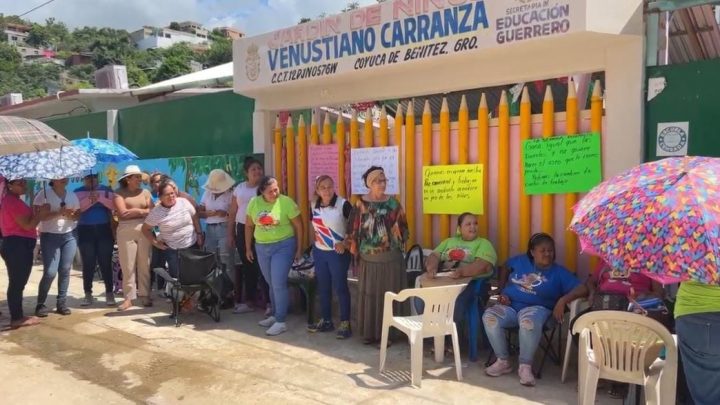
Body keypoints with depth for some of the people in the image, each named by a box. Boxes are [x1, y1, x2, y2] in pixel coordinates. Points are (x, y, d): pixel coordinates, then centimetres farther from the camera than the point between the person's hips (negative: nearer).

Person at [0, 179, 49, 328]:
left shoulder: (12, 200, 17)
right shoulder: (12, 201, -16)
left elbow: (26, 221, 17)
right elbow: (27, 225, -18)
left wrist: (39, 213, 5)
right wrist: (41, 213, -6)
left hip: (18, 245, 11)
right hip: (17, 246, -11)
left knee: (18, 283, 15)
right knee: (17, 283, -5)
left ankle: (17, 316, 23)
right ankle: (17, 318, 2)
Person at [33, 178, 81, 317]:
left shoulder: (72, 195, 10)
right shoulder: (44, 193, -4)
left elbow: (78, 214, 9)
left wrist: (71, 215, -13)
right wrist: (58, 213, -23)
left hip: (70, 235, 4)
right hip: (49, 236, -4)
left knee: (65, 270, 3)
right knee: (50, 272, -8)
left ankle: (62, 303, 12)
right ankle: (40, 303, 9)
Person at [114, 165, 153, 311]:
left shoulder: (145, 192, 12)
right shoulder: (119, 193, 4)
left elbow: (152, 211, 2)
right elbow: (122, 213, -7)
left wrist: (133, 211, -6)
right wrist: (141, 210, -1)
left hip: (144, 231, 2)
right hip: (126, 232, -2)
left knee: (144, 264, 4)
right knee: (127, 266, 0)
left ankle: (145, 295, 12)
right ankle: (128, 297, 5)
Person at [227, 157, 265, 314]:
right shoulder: (239, 188, 11)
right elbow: (233, 212, 14)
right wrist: (230, 234, 12)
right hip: (242, 229, 4)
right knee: (247, 266, 11)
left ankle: (271, 303, 1)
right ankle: (248, 300, 23)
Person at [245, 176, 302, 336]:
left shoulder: (286, 202, -12)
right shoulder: (254, 203, -1)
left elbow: (298, 226, -6)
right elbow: (249, 226, 10)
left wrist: (299, 248, -5)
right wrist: (248, 248, 11)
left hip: (283, 246, -5)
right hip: (262, 247, 5)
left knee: (279, 284, -8)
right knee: (271, 284, 15)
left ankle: (281, 322, 0)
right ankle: (275, 315, 30)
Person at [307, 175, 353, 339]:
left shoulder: (343, 204, -14)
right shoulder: (314, 206, 4)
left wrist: (345, 243, -16)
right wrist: (315, 243, 14)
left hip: (338, 253, -6)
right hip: (319, 252, 6)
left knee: (340, 287, 0)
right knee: (323, 287, 13)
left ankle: (345, 323, 10)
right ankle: (326, 320, 27)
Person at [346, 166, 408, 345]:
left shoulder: (393, 203, 1)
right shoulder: (361, 204, -4)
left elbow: (402, 227, 6)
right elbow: (353, 230, -1)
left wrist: (399, 244, 1)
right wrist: (354, 249, 1)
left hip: (391, 258, 1)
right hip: (369, 258, -1)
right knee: (369, 295, 7)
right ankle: (369, 332, 19)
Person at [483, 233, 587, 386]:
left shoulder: (559, 272, 5)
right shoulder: (521, 261, 14)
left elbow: (582, 289, -4)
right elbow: (505, 267, 31)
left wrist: (562, 300, -20)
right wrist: (502, 291, 18)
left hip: (535, 307, -3)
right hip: (510, 305, 3)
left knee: (528, 323, -40)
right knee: (489, 317, -29)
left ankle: (525, 366, -19)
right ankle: (503, 361, -12)